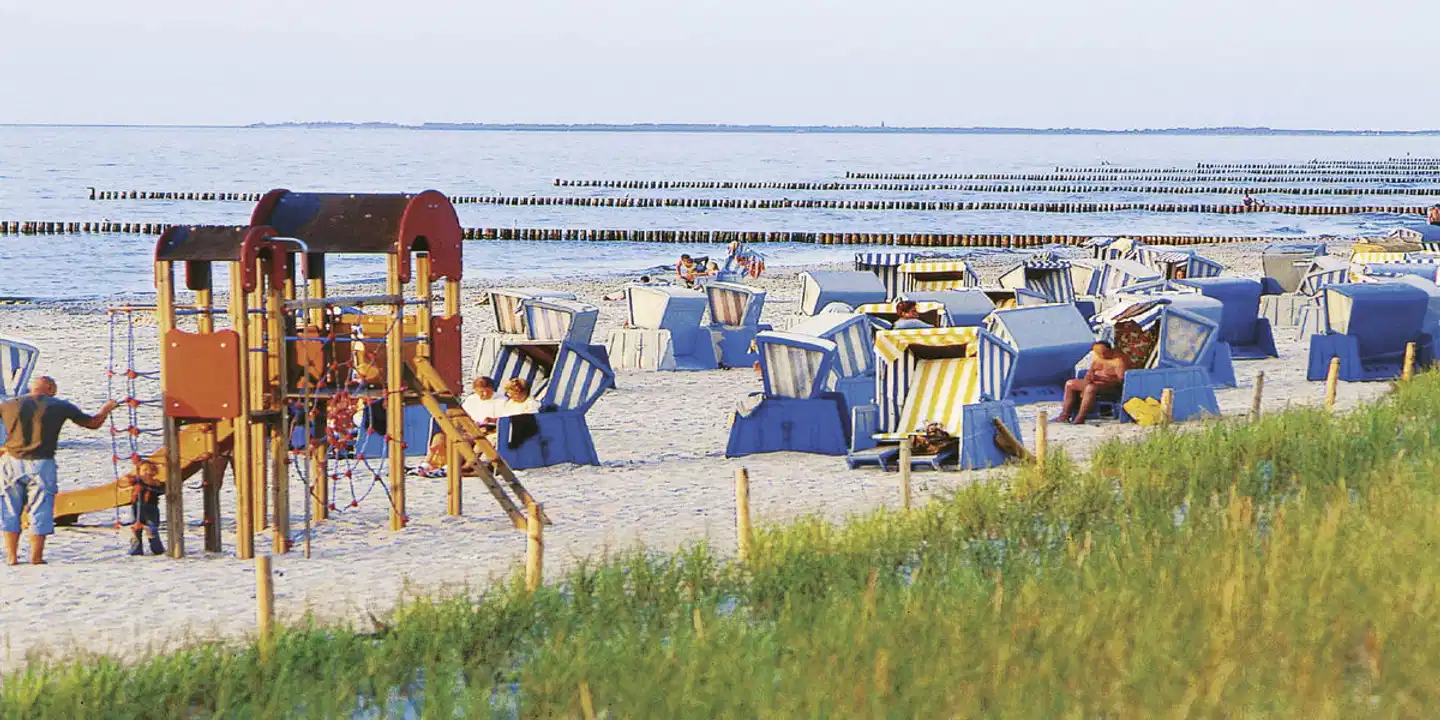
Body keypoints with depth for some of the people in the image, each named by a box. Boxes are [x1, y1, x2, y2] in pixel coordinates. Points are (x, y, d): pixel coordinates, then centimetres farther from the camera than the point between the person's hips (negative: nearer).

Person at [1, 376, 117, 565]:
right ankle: (36, 556, 5)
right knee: (40, 512, 6)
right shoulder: (60, 406, 2)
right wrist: (106, 409, 28)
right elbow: (93, 423, 9)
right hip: (41, 465, -2)